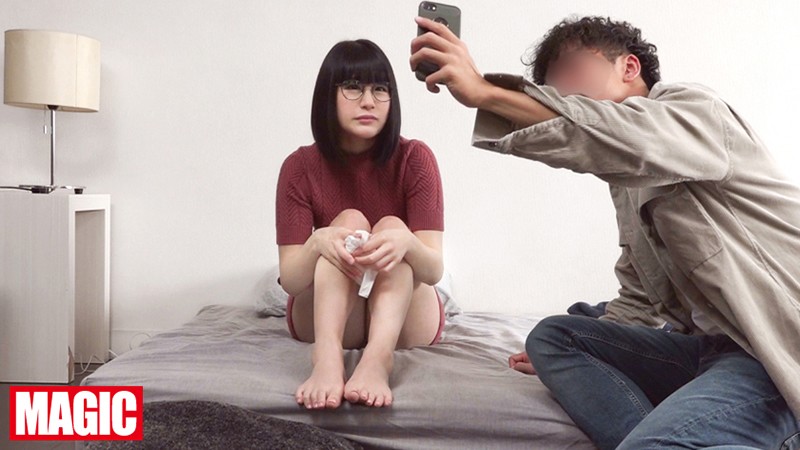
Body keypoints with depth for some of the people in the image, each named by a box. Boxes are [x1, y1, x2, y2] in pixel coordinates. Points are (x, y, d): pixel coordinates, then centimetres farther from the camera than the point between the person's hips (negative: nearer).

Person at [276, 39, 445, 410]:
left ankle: (377, 360, -51)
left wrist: (406, 242, -42)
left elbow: (434, 269, -18)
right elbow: (290, 280, -14)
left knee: (391, 227, -26)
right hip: (323, 315, 0)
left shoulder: (414, 159, -11)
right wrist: (318, 244, -37)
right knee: (349, 220, -25)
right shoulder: (300, 167, -9)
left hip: (405, 318, 0)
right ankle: (326, 361, -49)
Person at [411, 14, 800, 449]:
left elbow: (629, 139, -31)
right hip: (708, 346, 10)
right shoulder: (628, 179, 20)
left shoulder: (693, 107, -5)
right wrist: (574, 353, 15)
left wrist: (484, 90, -31)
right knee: (551, 336, -1)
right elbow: (639, 297, 23)